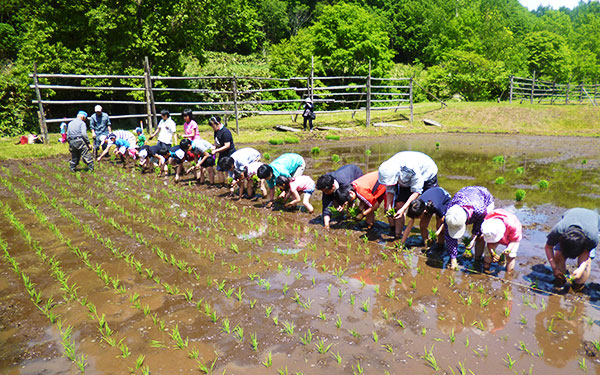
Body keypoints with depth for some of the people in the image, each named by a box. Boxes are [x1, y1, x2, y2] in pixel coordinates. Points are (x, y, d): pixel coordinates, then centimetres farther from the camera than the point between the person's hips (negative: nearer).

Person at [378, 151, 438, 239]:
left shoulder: (412, 168, -43)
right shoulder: (387, 170, -26)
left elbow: (416, 191, -35)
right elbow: (390, 189, -12)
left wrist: (403, 209, -40)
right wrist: (388, 205, -26)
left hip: (427, 176, -4)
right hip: (407, 180, 5)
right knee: (399, 204, -9)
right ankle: (396, 235, -1)